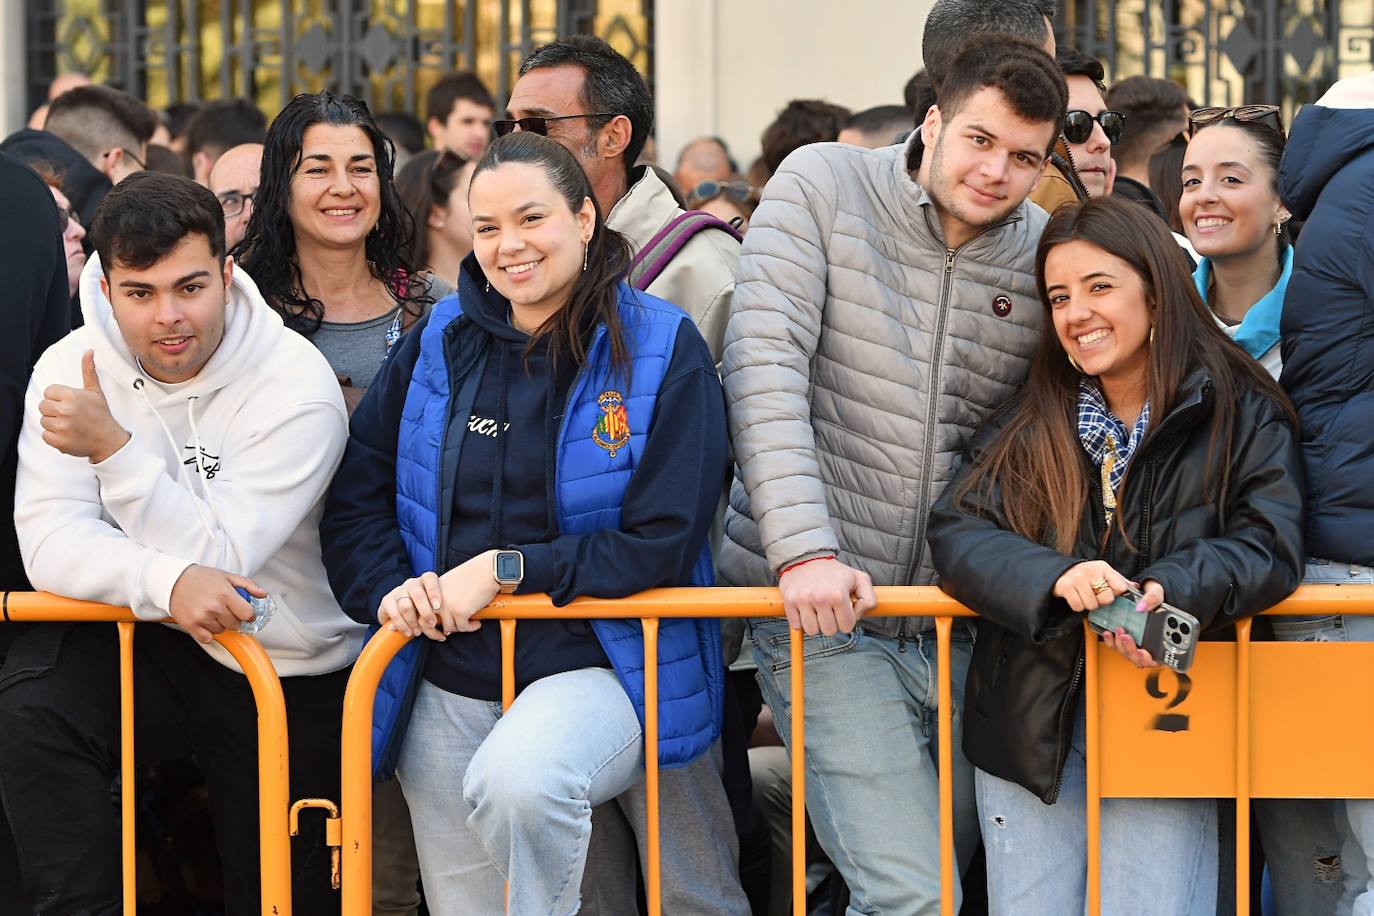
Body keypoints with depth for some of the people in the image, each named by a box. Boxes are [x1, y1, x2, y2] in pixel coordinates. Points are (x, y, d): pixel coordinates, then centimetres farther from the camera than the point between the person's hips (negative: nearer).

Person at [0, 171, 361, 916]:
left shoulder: (296, 389, -18)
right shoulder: (69, 369, -8)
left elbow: (218, 558, -23)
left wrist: (112, 447, -32)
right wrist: (166, 582, -34)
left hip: (292, 677, -2)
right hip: (153, 651, 2)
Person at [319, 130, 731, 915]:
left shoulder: (662, 349, -6)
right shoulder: (440, 343, 6)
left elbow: (662, 544, -12)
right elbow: (357, 496, 9)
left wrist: (504, 569, -16)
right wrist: (388, 589, -10)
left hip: (596, 666, -5)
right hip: (447, 687, 5)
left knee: (516, 781, -37)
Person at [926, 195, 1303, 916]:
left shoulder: (1241, 416, -2)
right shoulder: (1027, 424, 6)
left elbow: (1268, 545, -12)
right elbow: (955, 530, -6)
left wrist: (1171, 590, -31)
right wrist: (1054, 576, -25)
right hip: (1034, 727, 3)